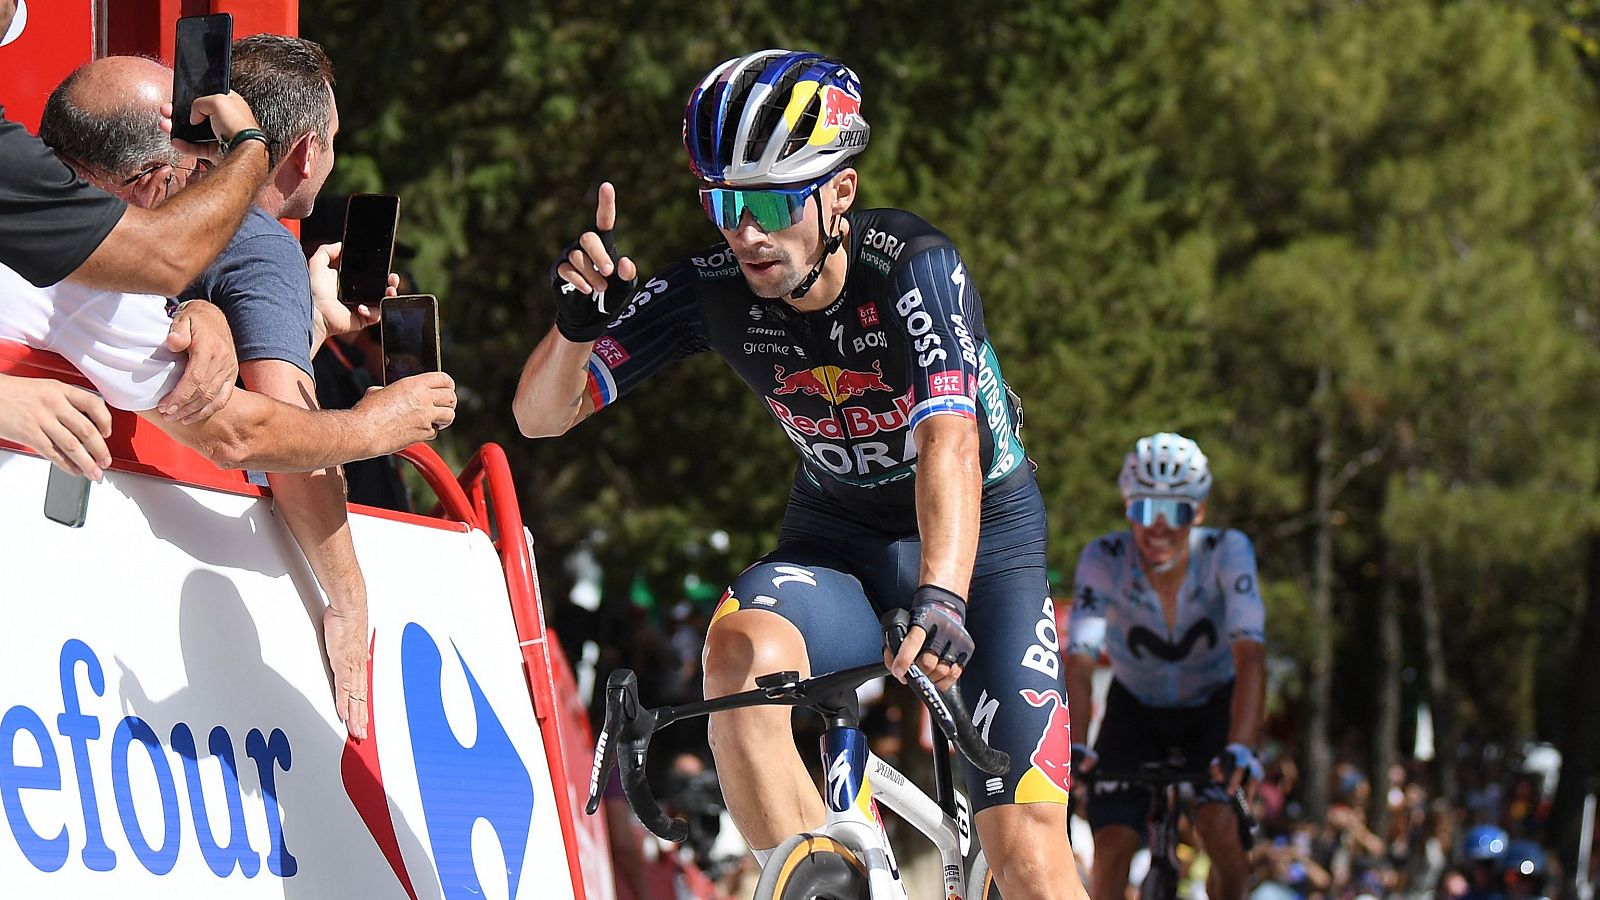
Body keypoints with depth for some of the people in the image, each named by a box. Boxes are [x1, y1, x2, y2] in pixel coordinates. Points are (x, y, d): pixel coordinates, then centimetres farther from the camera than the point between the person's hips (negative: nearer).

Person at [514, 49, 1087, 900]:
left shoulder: (913, 268, -27)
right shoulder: (713, 290, -16)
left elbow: (950, 445, -42)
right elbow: (540, 415, -12)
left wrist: (941, 600, -58)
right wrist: (577, 321, -33)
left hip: (980, 533, -3)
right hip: (836, 535, 3)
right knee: (742, 653, -33)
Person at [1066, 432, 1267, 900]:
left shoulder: (1227, 552, -28)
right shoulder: (1104, 559, -26)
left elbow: (1250, 655, -37)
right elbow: (1079, 662, -34)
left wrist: (1240, 748, -52)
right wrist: (1073, 747, -50)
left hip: (1212, 707, -1)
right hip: (1136, 708, 1)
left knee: (1218, 825, -24)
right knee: (1111, 848, -16)